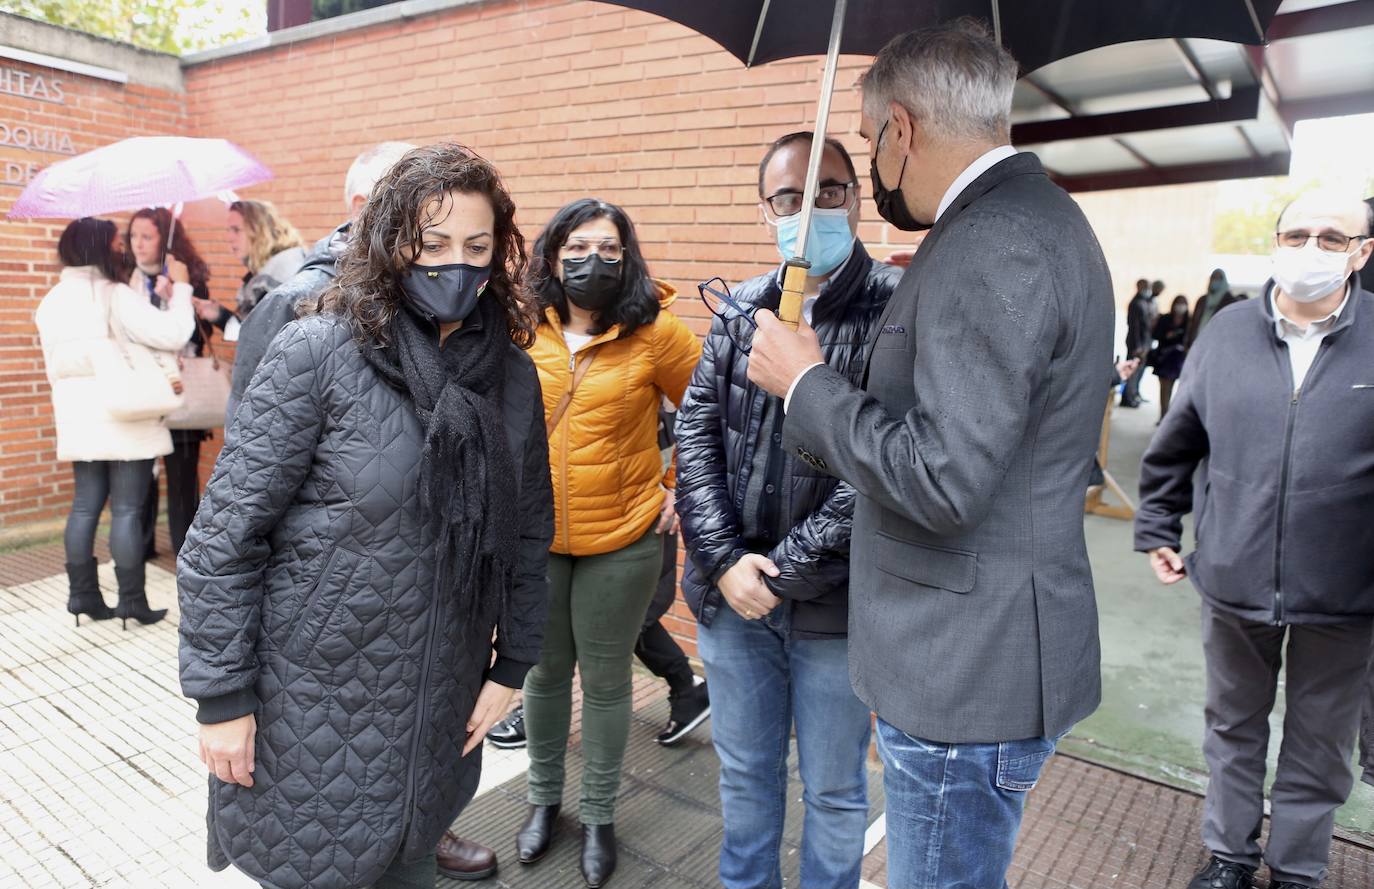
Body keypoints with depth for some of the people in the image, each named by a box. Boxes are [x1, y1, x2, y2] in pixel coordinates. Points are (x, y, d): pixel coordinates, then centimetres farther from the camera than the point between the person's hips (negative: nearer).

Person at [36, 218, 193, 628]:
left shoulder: (53, 302, 12)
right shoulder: (116, 295, -13)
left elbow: (55, 365, 16)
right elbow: (172, 334, -17)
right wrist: (180, 287, -6)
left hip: (80, 419, 7)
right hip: (125, 418, -7)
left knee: (85, 506, 13)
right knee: (126, 510, -2)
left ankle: (82, 594, 18)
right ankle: (132, 600, 3)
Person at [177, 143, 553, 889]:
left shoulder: (513, 376, -1)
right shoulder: (318, 352, -14)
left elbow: (529, 531, 8)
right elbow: (224, 534, -12)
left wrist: (512, 664, 6)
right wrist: (222, 694, -10)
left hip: (443, 705, 4)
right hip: (314, 697, -4)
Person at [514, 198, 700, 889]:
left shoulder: (655, 332, -10)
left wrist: (680, 489, -4)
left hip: (622, 540, -2)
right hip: (532, 537, 3)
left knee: (605, 680, 12)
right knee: (544, 672, 18)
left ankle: (598, 815, 33)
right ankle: (544, 798, 40)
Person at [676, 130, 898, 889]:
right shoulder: (738, 308, 6)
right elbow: (695, 432, 3)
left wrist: (784, 571, -15)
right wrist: (724, 561, -8)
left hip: (836, 605, -4)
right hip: (731, 594, 4)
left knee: (834, 791, 16)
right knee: (744, 773, 22)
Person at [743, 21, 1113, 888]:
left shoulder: (994, 246, -23)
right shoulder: (1031, 214, 11)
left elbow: (944, 481, -28)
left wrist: (807, 381, -16)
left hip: (969, 674, -10)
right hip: (981, 652, 10)